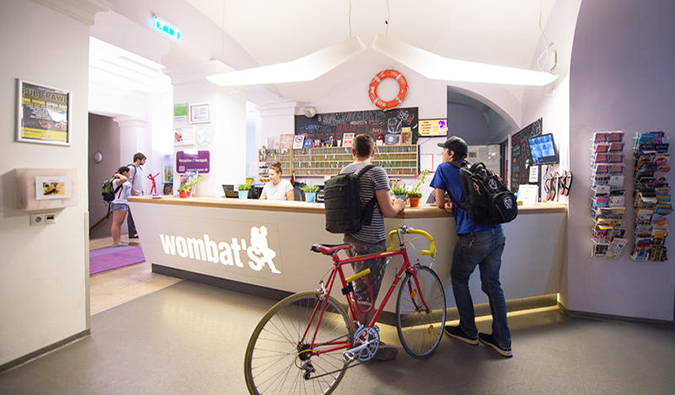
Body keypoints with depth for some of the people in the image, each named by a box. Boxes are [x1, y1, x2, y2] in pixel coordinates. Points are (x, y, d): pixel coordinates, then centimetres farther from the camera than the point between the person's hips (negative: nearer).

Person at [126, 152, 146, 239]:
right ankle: (132, 233, 6)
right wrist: (134, 194, -17)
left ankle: (137, 231, 20)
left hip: (139, 195, 9)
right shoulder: (131, 168, -13)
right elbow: (129, 183, -17)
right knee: (132, 214, -1)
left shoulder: (140, 168, 14)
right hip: (133, 196, -9)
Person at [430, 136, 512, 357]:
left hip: (474, 237, -6)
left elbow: (440, 203, 5)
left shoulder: (444, 169, 2)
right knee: (492, 284, 16)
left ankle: (469, 332, 27)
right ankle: (502, 342, 25)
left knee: (459, 280, 14)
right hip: (497, 233, 7)